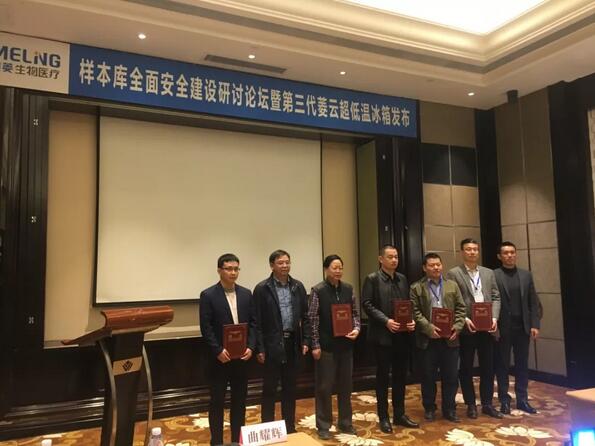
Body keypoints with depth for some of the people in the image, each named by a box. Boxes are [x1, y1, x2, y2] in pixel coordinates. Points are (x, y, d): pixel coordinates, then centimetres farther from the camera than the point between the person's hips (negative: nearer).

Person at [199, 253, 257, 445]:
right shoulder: (208, 295, -7)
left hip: (242, 356, 4)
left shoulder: (246, 294, 6)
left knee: (239, 400, 12)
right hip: (219, 357, -4)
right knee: (217, 401, 6)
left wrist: (251, 347, -7)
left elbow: (253, 322, 5)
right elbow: (206, 328, -10)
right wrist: (218, 351, -17)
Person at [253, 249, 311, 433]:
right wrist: (259, 347, -10)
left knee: (290, 388, 13)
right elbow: (257, 321, -8)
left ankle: (290, 427, 25)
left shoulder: (298, 286, 6)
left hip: (293, 343, 4)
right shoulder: (262, 288, -7)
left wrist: (305, 340, 4)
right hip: (272, 344, -4)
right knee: (269, 389, 5)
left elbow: (305, 316, 10)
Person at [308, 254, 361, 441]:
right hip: (326, 345, -4)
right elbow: (312, 319, -9)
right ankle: (323, 425, 20)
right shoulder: (318, 291, -9)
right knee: (324, 386, 6)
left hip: (345, 343, 4)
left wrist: (356, 329, -8)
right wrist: (315, 345, -10)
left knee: (346, 384, 14)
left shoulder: (348, 289, 3)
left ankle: (345, 422, 30)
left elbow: (354, 312, 11)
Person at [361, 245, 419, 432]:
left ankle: (399, 414, 25)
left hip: (402, 334, 5)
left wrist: (412, 320, -3)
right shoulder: (372, 279, -6)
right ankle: (383, 417, 16)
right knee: (383, 376, 5)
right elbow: (367, 304, -11)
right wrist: (386, 321, -20)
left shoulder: (402, 279, 12)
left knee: (401, 375, 12)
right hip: (382, 335, -5)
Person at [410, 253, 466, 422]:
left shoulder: (452, 285, 10)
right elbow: (415, 312, -5)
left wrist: (457, 327, -7)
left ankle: (449, 409, 20)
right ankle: (429, 408, 20)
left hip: (450, 338, 2)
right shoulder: (416, 288, 1)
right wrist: (429, 327, -16)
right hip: (427, 339, -2)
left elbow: (460, 308, 7)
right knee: (428, 376, 6)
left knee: (450, 376, 7)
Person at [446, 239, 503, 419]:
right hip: (466, 328, -4)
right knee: (466, 368, 6)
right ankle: (471, 405, 18)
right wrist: (464, 319, -17)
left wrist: (494, 318, -5)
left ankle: (487, 404, 22)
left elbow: (495, 297, 9)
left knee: (488, 367, 10)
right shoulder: (453, 274, -3)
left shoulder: (489, 273, 11)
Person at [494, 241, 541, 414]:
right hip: (502, 328, -3)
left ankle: (522, 399, 19)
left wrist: (535, 324, 0)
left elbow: (534, 302, 7)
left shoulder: (526, 275, 8)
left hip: (522, 327, 4)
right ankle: (504, 400, 15)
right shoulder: (493, 275, -5)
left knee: (522, 364, 10)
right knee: (502, 365, 6)